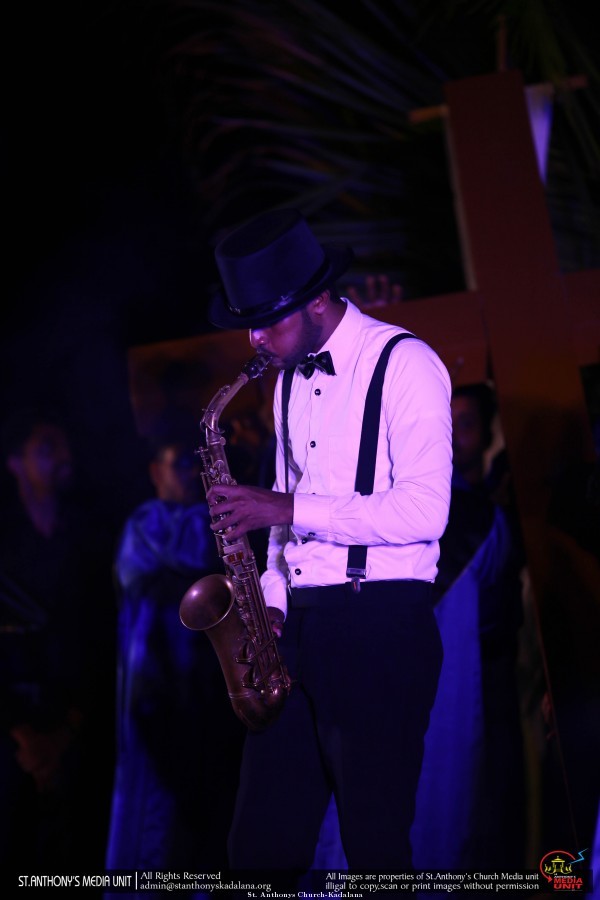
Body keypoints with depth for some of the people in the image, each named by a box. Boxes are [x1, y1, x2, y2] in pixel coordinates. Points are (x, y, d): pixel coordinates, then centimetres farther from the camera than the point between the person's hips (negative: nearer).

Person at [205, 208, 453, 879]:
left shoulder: (404, 365, -8)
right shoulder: (291, 379, 15)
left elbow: (424, 511, -18)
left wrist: (288, 510, -19)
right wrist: (272, 600, 8)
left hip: (381, 629, -7)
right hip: (297, 625, 7)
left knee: (374, 844, 0)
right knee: (260, 843, 10)